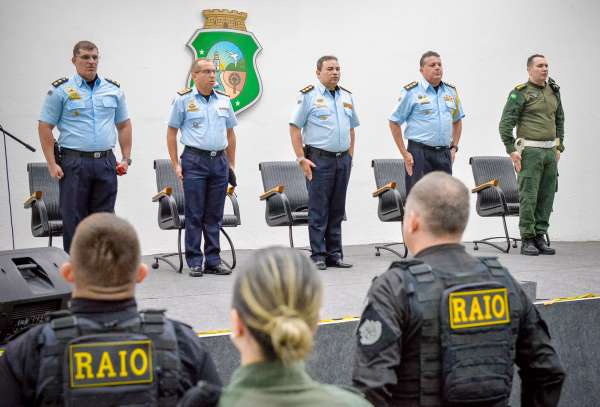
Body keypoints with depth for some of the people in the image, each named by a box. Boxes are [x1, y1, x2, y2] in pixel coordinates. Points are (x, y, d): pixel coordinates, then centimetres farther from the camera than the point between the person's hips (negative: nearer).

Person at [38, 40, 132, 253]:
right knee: (73, 221, -1)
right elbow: (45, 127, -2)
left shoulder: (114, 89, 11)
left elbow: (124, 125, 17)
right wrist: (52, 164, -9)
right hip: (74, 163, -3)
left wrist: (126, 158, 8)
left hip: (105, 162, 4)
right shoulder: (61, 90, -1)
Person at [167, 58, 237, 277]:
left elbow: (230, 133, 18)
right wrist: (176, 164, -4)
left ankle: (213, 261, 13)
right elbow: (171, 132, 1)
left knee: (214, 215, 7)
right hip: (195, 160, -4)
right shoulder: (183, 99, -1)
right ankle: (194, 262, 4)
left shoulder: (224, 100, 11)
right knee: (194, 215, -2)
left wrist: (232, 164, 13)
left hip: (219, 161, 4)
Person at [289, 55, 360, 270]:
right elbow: (294, 127, -6)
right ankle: (318, 255, 2)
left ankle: (334, 254, 16)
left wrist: (350, 155, 12)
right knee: (318, 210, -3)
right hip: (319, 159, -6)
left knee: (337, 210, 9)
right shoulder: (309, 96, -5)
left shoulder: (347, 96, 13)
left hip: (342, 159, 6)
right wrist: (301, 158, -12)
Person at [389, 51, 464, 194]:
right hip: (419, 154, -5)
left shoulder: (451, 91, 12)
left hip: (444, 154, 5)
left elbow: (457, 120, 23)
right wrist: (404, 153, -7)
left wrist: (454, 147, 12)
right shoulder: (411, 91, -4)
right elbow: (394, 122, -2)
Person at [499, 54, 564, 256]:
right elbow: (505, 123, -9)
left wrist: (559, 147, 17)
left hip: (550, 151, 6)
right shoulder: (520, 93, -6)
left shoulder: (554, 91, 13)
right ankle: (527, 240, 0)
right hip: (529, 151, -6)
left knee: (547, 197, 6)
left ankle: (540, 237, 14)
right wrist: (511, 150, -13)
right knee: (528, 196, -6)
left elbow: (559, 120, 23)